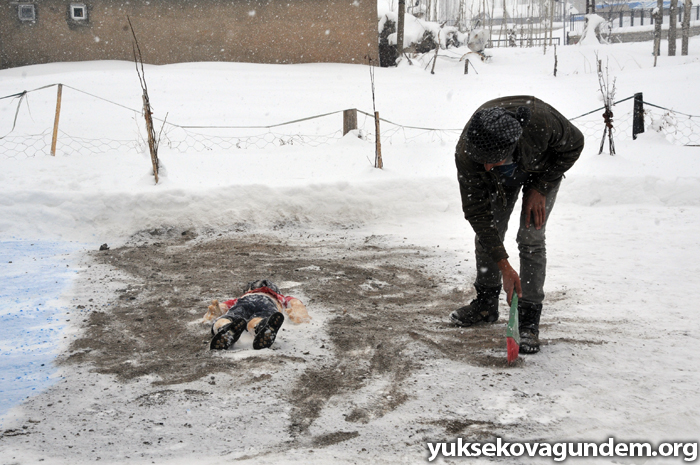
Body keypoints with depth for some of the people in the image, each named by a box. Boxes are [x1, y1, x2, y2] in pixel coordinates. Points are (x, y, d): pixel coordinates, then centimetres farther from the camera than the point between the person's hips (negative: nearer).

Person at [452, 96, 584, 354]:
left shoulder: (541, 119, -45)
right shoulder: (466, 155, -39)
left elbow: (574, 144, -22)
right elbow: (476, 212, -31)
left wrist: (540, 188, -23)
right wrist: (503, 265, -34)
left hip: (543, 169, -2)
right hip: (501, 177, 2)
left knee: (530, 239, -13)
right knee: (486, 231, -1)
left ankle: (529, 319, -6)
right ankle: (486, 303, 20)